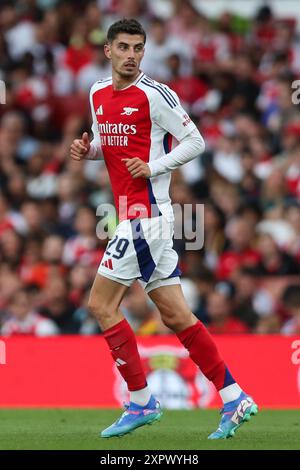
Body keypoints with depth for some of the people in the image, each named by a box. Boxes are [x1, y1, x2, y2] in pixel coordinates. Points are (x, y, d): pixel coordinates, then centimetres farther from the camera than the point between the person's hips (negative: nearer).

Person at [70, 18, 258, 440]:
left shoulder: (154, 94, -10)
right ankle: (234, 398, 9)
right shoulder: (99, 94, 13)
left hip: (145, 213, -8)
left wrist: (153, 167, -17)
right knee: (175, 315, 7)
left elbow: (195, 141, -7)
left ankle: (141, 402, 0)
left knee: (101, 304, -7)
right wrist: (86, 149, 6)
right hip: (142, 216, 8)